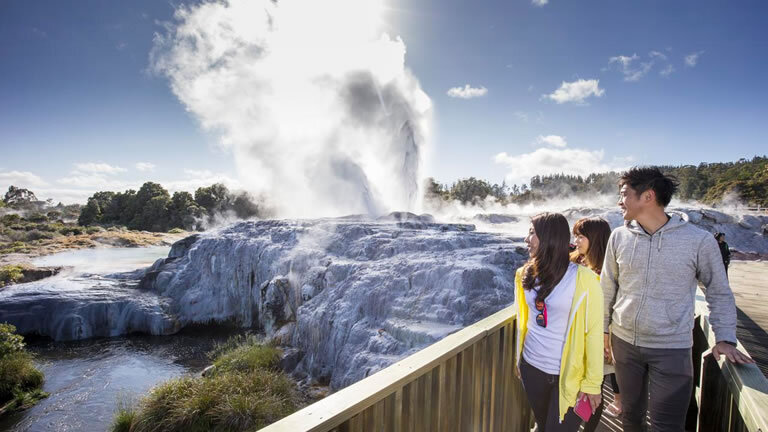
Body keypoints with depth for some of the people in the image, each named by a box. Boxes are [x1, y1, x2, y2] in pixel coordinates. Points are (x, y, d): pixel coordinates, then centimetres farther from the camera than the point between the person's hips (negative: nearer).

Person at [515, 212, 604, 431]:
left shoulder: (583, 279, -18)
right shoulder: (526, 274, -1)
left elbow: (594, 332, -14)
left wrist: (592, 382, -12)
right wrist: (519, 358, 14)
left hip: (568, 375, -5)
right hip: (532, 368, 5)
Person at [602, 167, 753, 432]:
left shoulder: (699, 240, -10)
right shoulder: (619, 236, -3)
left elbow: (719, 292, 1)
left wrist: (725, 339, -7)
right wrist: (602, 329, 9)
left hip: (672, 350, -3)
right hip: (624, 342, 3)